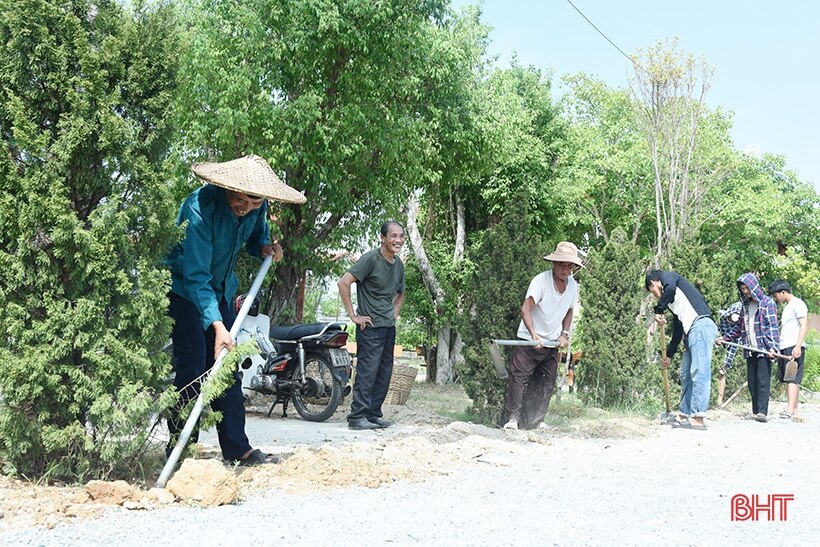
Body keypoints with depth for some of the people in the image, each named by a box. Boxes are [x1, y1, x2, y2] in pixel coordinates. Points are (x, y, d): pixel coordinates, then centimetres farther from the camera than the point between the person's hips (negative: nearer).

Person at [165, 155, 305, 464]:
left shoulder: (257, 207, -11)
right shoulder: (200, 208, -32)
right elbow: (196, 276, -35)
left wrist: (265, 247, -11)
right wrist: (217, 325, -43)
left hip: (221, 290, 7)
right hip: (183, 288, -6)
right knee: (191, 368, -12)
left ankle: (236, 446, 8)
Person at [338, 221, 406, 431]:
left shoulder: (399, 264, 11)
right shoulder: (371, 259, -13)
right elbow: (343, 283, -20)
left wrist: (395, 313, 15)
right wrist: (353, 315, -17)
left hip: (389, 327, 8)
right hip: (371, 326, -8)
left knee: (384, 374, 9)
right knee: (367, 372, -9)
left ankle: (374, 415, 17)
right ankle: (357, 416, -4)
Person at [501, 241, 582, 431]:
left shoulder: (573, 285, 2)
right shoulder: (541, 280, -17)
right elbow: (525, 309, -24)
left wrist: (565, 334, 4)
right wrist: (534, 334, -36)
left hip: (552, 343, 6)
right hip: (529, 340, -6)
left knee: (547, 382, 7)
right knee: (519, 377, -11)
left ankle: (534, 421, 15)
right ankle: (512, 418, -8)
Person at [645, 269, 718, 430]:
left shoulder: (667, 276, 9)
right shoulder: (672, 301, 31)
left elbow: (670, 288, -17)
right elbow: (677, 328, 32)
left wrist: (658, 311, -7)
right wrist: (669, 354, 37)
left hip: (700, 325, -10)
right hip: (690, 332, 10)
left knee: (699, 372, -14)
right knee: (686, 374, 11)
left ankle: (698, 418, -18)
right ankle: (685, 414, 15)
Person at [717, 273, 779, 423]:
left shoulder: (767, 303, -2)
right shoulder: (746, 305, 18)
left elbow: (772, 327, -10)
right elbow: (739, 327, 25)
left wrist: (772, 346, -20)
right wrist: (725, 338, 16)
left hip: (763, 349, -7)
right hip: (750, 351, 7)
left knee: (763, 381, -11)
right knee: (752, 381, 6)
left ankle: (763, 412, -15)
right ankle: (755, 411, 10)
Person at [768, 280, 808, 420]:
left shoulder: (797, 304, -5)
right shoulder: (787, 307, 23)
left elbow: (804, 326, -13)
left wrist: (798, 346, -21)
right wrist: (776, 348, 20)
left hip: (794, 347, -9)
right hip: (784, 348, 9)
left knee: (793, 379, -15)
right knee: (788, 380, 5)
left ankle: (790, 410, -23)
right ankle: (795, 412, 6)